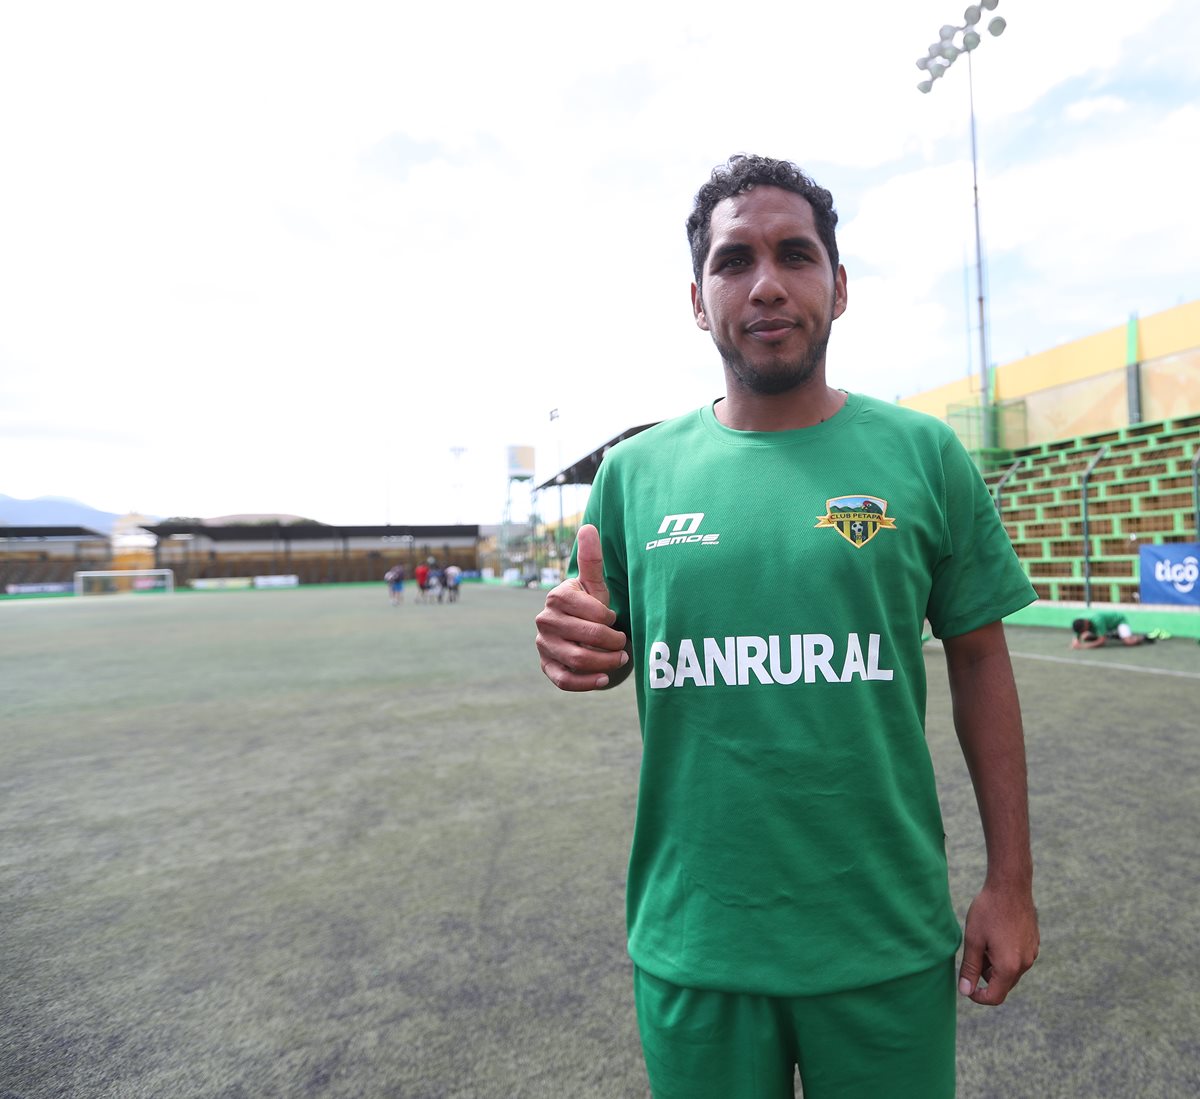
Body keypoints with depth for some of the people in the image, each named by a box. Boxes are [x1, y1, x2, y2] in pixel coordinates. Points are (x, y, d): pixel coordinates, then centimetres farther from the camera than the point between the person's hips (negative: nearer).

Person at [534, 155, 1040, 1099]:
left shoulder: (923, 453, -4)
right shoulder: (636, 471, -2)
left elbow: (979, 662, 1)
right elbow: (605, 654, 6)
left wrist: (1011, 882, 1)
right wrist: (575, 650, -18)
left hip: (889, 941, 0)